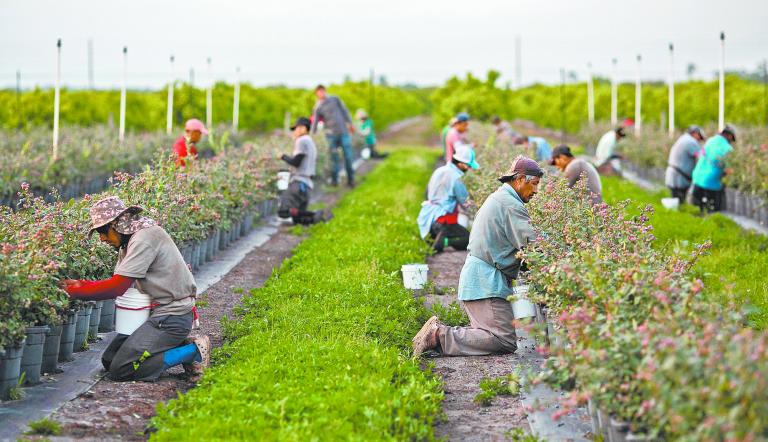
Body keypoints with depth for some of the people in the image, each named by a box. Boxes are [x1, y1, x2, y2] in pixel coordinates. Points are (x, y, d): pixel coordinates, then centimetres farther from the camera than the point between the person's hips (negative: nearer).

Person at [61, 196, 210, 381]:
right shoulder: (129, 243, 14)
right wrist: (80, 284, -1)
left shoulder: (145, 237, -18)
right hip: (158, 313, 10)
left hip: (171, 317, -10)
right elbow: (118, 283, 11)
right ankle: (182, 346, 10)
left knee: (121, 369, -16)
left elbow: (117, 288, -22)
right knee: (109, 360, 9)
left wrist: (74, 291, -16)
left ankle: (193, 351, -7)